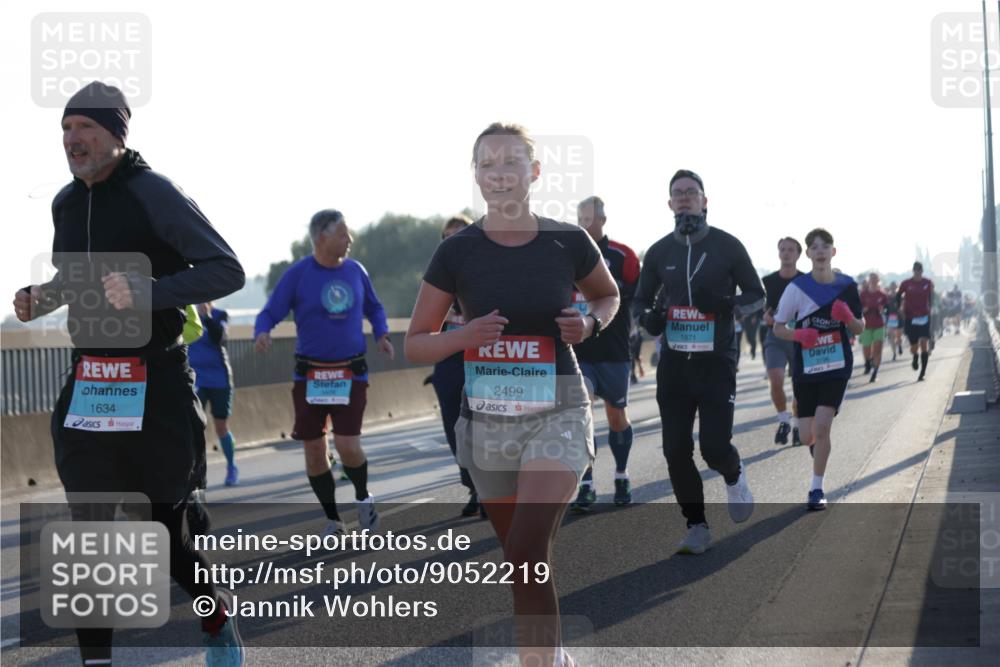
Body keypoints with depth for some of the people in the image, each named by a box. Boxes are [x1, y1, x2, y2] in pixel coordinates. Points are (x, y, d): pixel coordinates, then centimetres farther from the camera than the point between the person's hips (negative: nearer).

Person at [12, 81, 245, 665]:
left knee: (170, 520, 6)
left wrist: (147, 293, -26)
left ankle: (219, 620, 32)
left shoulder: (153, 194, -11)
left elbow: (227, 270, -14)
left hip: (155, 386, -5)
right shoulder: (66, 202, 10)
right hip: (88, 383, 5)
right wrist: (41, 299, 6)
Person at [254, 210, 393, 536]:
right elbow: (269, 314, -5)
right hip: (310, 374, 0)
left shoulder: (355, 271, 5)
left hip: (351, 373, 1)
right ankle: (333, 520, 20)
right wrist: (261, 334, -27)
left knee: (348, 446, -12)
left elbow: (374, 307, 20)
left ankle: (363, 498, 18)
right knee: (314, 451, 4)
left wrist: (382, 334, 2)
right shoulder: (297, 274, -4)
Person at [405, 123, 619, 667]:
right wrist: (464, 336, -19)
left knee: (526, 553, -20)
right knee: (525, 563, 15)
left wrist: (590, 324, -6)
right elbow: (415, 346, 1)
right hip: (487, 420, 2)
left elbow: (609, 296, 16)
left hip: (556, 415, -2)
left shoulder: (568, 243, -5)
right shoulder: (457, 253, -4)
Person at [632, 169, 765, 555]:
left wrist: (725, 304, -17)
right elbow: (640, 300, 18)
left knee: (714, 447, -12)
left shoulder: (727, 246, -1)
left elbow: (757, 296, 4)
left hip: (716, 362, -3)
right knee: (676, 452, -1)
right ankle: (697, 528, 14)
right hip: (673, 363, 3)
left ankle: (733, 476, 25)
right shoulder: (659, 252, 8)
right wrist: (648, 317, -7)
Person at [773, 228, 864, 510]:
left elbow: (859, 328, 9)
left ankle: (817, 488, -1)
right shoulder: (798, 287, -5)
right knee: (808, 436, 2)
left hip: (837, 367, 0)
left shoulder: (847, 285, 0)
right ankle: (820, 449, 41)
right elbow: (778, 327, 2)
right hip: (806, 368, 0)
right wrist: (798, 335, -19)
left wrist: (848, 318, -14)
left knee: (822, 426, -15)